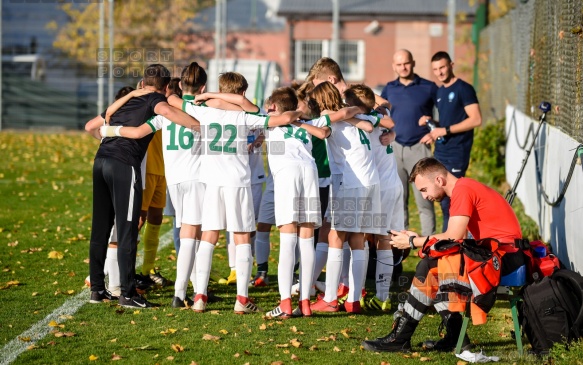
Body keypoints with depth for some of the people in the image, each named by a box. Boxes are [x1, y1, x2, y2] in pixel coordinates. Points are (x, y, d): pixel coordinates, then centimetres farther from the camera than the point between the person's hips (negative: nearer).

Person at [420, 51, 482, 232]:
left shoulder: (463, 89, -8)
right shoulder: (439, 92, 17)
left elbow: (476, 120, -16)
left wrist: (446, 130, -16)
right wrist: (429, 122, 8)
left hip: (456, 154, -8)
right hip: (440, 152, 8)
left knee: (450, 200, -8)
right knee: (444, 201, 9)